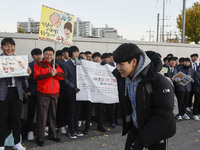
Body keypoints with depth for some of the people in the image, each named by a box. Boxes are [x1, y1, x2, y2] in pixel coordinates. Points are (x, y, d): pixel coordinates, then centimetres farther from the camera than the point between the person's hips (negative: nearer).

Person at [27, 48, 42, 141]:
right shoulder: (29, 66, -1)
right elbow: (27, 79, -1)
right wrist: (27, 90, -8)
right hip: (32, 93, -2)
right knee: (31, 112, 3)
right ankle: (30, 131, 12)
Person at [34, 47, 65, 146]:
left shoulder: (56, 66, 16)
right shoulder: (39, 65, 0)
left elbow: (63, 76, 7)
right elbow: (37, 77, -13)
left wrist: (56, 73, -12)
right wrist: (49, 74, -22)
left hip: (54, 94, 5)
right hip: (43, 94, -5)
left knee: (53, 115, 12)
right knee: (42, 116, -4)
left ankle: (52, 135, 24)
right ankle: (40, 138, 2)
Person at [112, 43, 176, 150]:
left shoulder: (158, 81, -27)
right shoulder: (121, 77, -8)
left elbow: (164, 114, -25)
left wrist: (141, 141, -24)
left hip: (157, 132, -5)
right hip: (135, 128, 5)